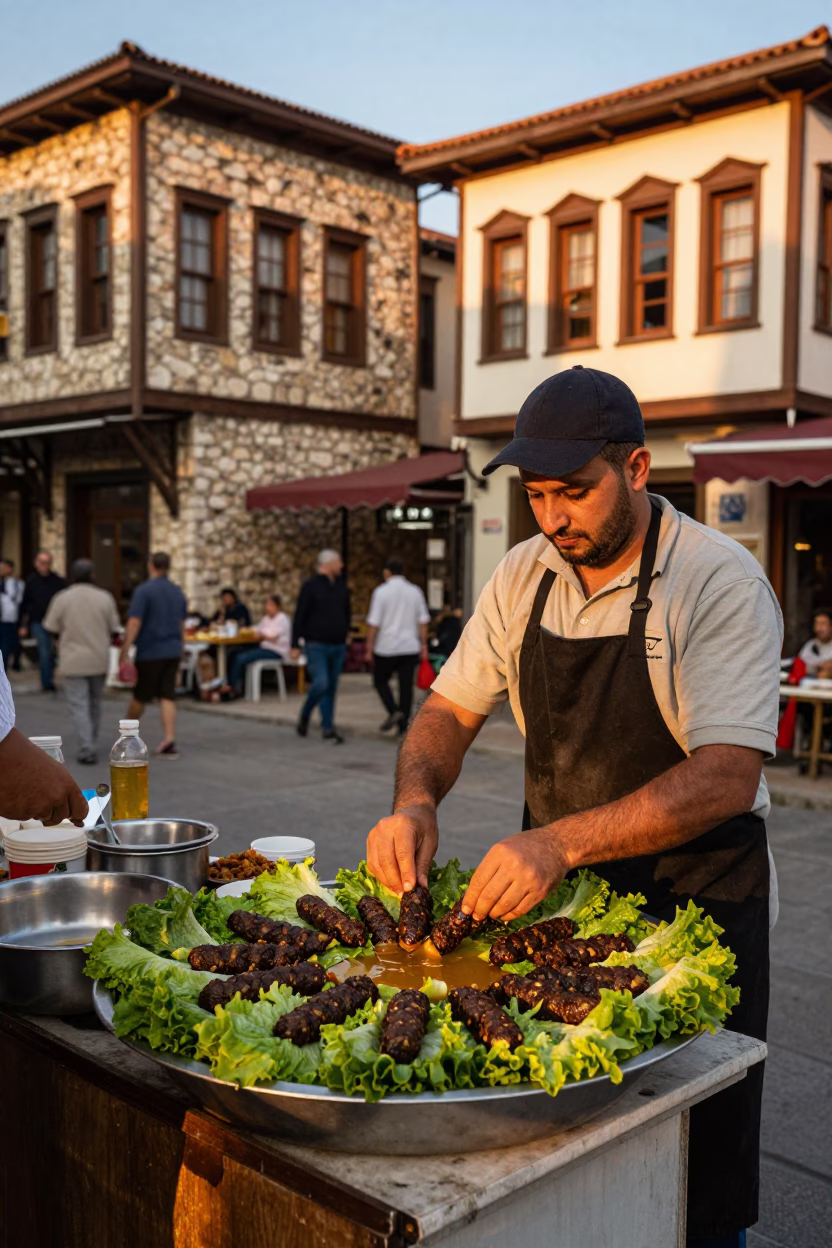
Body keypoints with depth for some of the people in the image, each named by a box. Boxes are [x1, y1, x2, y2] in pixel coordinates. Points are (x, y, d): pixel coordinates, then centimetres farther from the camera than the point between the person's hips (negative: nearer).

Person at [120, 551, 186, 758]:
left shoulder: (143, 590, -11)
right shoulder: (177, 592, 10)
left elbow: (134, 624, -16)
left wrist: (123, 654, -15)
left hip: (150, 652, -5)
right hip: (173, 651, 5)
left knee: (140, 697, 8)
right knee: (167, 697, 2)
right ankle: (169, 740, -8)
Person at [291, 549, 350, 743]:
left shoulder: (341, 586, 11)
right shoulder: (310, 586, -6)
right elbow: (299, 617, -8)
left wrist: (345, 635, 18)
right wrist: (295, 645, -11)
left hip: (338, 646, 6)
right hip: (316, 646, -5)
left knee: (331, 687, 7)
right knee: (321, 684, -16)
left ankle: (328, 728, 13)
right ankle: (304, 717, 5)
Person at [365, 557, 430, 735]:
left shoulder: (381, 592, -6)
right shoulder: (415, 591, 6)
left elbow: (374, 623, -8)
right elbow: (423, 621, 5)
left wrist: (369, 648, -3)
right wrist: (424, 645, 11)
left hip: (386, 647, -3)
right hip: (410, 647, 3)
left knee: (380, 681, 15)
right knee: (406, 686, 6)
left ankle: (394, 711, -4)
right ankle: (403, 726, 6)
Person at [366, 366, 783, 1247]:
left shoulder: (719, 581, -18)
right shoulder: (525, 574, 1)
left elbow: (727, 777, -26)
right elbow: (452, 709, 5)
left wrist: (563, 841, -38)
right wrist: (415, 801, -16)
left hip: (695, 910, -4)